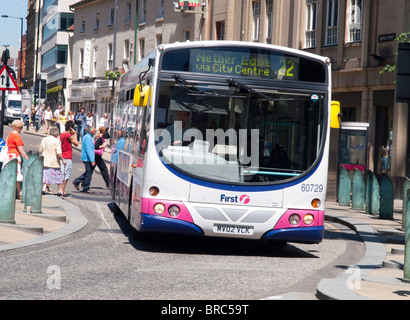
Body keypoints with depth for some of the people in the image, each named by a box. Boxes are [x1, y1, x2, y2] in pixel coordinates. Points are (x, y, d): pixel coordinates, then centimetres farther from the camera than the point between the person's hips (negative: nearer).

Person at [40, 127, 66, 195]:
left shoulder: (44, 139, 4)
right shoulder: (57, 141, -13)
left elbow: (41, 150, 10)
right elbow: (59, 153, -18)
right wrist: (63, 160, -7)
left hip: (45, 161, 4)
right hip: (54, 162, -4)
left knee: (46, 175, 10)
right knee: (58, 176, 11)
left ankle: (44, 188, -6)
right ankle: (59, 190, 18)